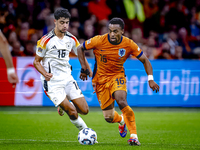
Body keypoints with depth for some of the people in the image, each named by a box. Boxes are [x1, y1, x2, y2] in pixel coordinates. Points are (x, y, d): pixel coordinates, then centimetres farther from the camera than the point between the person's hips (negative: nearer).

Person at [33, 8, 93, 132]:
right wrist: (45, 74, -22)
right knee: (72, 112, -17)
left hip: (67, 78, 5)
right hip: (52, 81, -5)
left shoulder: (71, 39, 4)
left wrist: (90, 71, 8)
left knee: (84, 110, -3)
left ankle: (64, 105, 26)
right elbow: (36, 62, -3)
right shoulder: (46, 40, -10)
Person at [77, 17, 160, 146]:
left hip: (118, 76, -1)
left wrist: (150, 79, -13)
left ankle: (134, 136, -22)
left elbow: (145, 60, -3)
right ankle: (121, 120, 41)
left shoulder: (129, 44, -14)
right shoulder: (99, 41, -17)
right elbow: (80, 49, -2)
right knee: (109, 118, 1)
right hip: (101, 78, 1)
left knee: (121, 101, -32)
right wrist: (84, 68, -6)